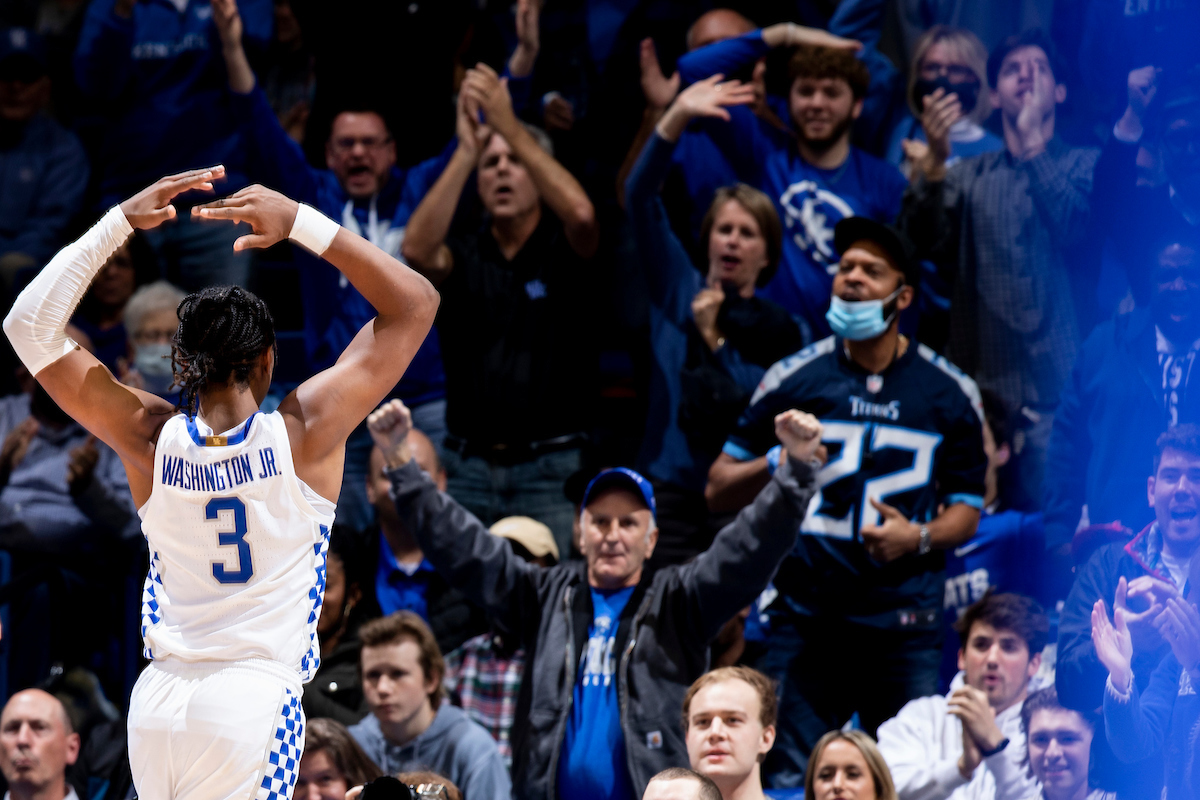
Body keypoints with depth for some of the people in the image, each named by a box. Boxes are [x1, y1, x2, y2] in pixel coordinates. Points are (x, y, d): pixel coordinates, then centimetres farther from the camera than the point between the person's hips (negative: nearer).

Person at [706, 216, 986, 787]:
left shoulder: (949, 393, 8)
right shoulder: (794, 379, 7)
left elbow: (966, 507, 12)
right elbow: (718, 491, 9)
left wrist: (920, 537, -9)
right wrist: (775, 464, -11)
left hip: (906, 627, 0)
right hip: (806, 618, 0)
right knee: (790, 781, -5)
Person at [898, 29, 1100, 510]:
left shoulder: (1082, 165, 9)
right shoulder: (970, 175, 17)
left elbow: (1074, 226, -12)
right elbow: (922, 243, 0)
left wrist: (1032, 143, -6)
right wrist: (935, 160, -15)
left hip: (1054, 382, -3)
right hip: (979, 383, 3)